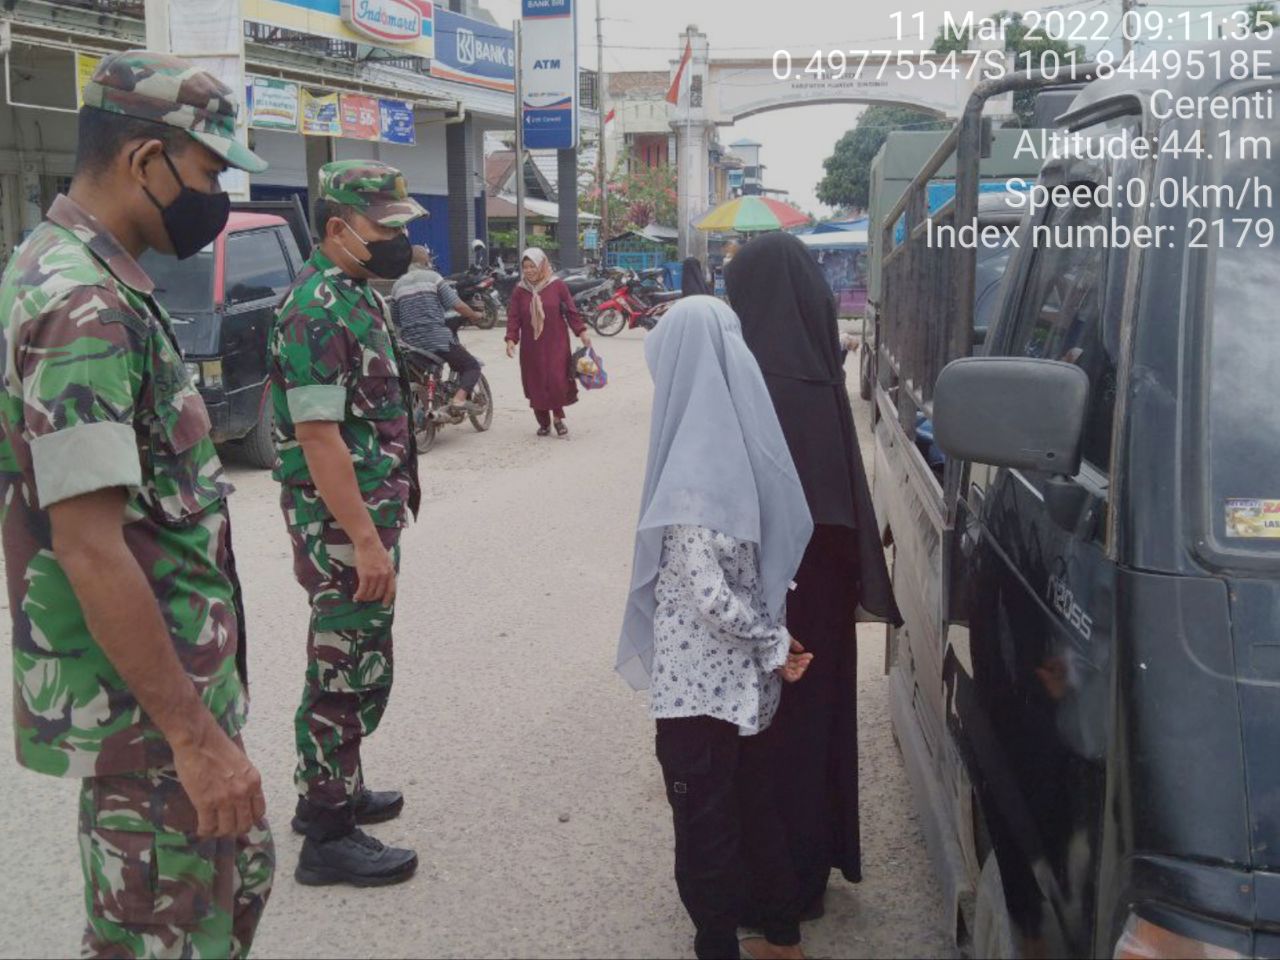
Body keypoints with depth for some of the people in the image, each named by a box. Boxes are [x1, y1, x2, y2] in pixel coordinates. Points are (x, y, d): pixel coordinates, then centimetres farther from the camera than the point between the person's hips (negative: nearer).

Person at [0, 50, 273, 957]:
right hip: (145, 707, -10)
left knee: (240, 874, 23)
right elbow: (90, 548, -27)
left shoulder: (77, 276, 10)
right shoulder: (83, 308, -23)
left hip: (182, 676, 10)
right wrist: (194, 735, -24)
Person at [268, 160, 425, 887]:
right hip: (344, 524, -10)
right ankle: (329, 837, 8)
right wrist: (364, 539, -26)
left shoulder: (356, 296, 12)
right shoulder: (318, 309, -19)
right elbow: (318, 434, -24)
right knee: (350, 671, -2)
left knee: (350, 663, 19)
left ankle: (333, 791, 33)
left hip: (371, 513, 10)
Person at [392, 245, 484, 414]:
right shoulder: (432, 277, 0)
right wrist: (474, 316, 10)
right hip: (437, 339, -5)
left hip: (410, 344, 5)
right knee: (472, 366, 5)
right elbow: (457, 305, -7)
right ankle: (459, 399, -19)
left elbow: (396, 322, 17)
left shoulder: (397, 285, 14)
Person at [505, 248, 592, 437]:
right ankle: (543, 423, 18)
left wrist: (581, 331, -5)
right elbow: (513, 317, 2)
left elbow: (571, 310, 2)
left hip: (556, 344, -2)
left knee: (557, 380, -10)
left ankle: (558, 417, 13)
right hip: (531, 346, 2)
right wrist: (511, 339, -11)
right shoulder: (519, 291, 4)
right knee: (536, 385, 3)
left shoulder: (557, 285, -1)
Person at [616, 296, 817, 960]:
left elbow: (707, 593, -23)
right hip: (750, 677, 8)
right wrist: (773, 642, 9)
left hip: (699, 678, -7)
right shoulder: (752, 441, 0)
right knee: (756, 799, 21)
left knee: (704, 820, 7)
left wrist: (771, 644, -10)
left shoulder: (693, 469, -23)